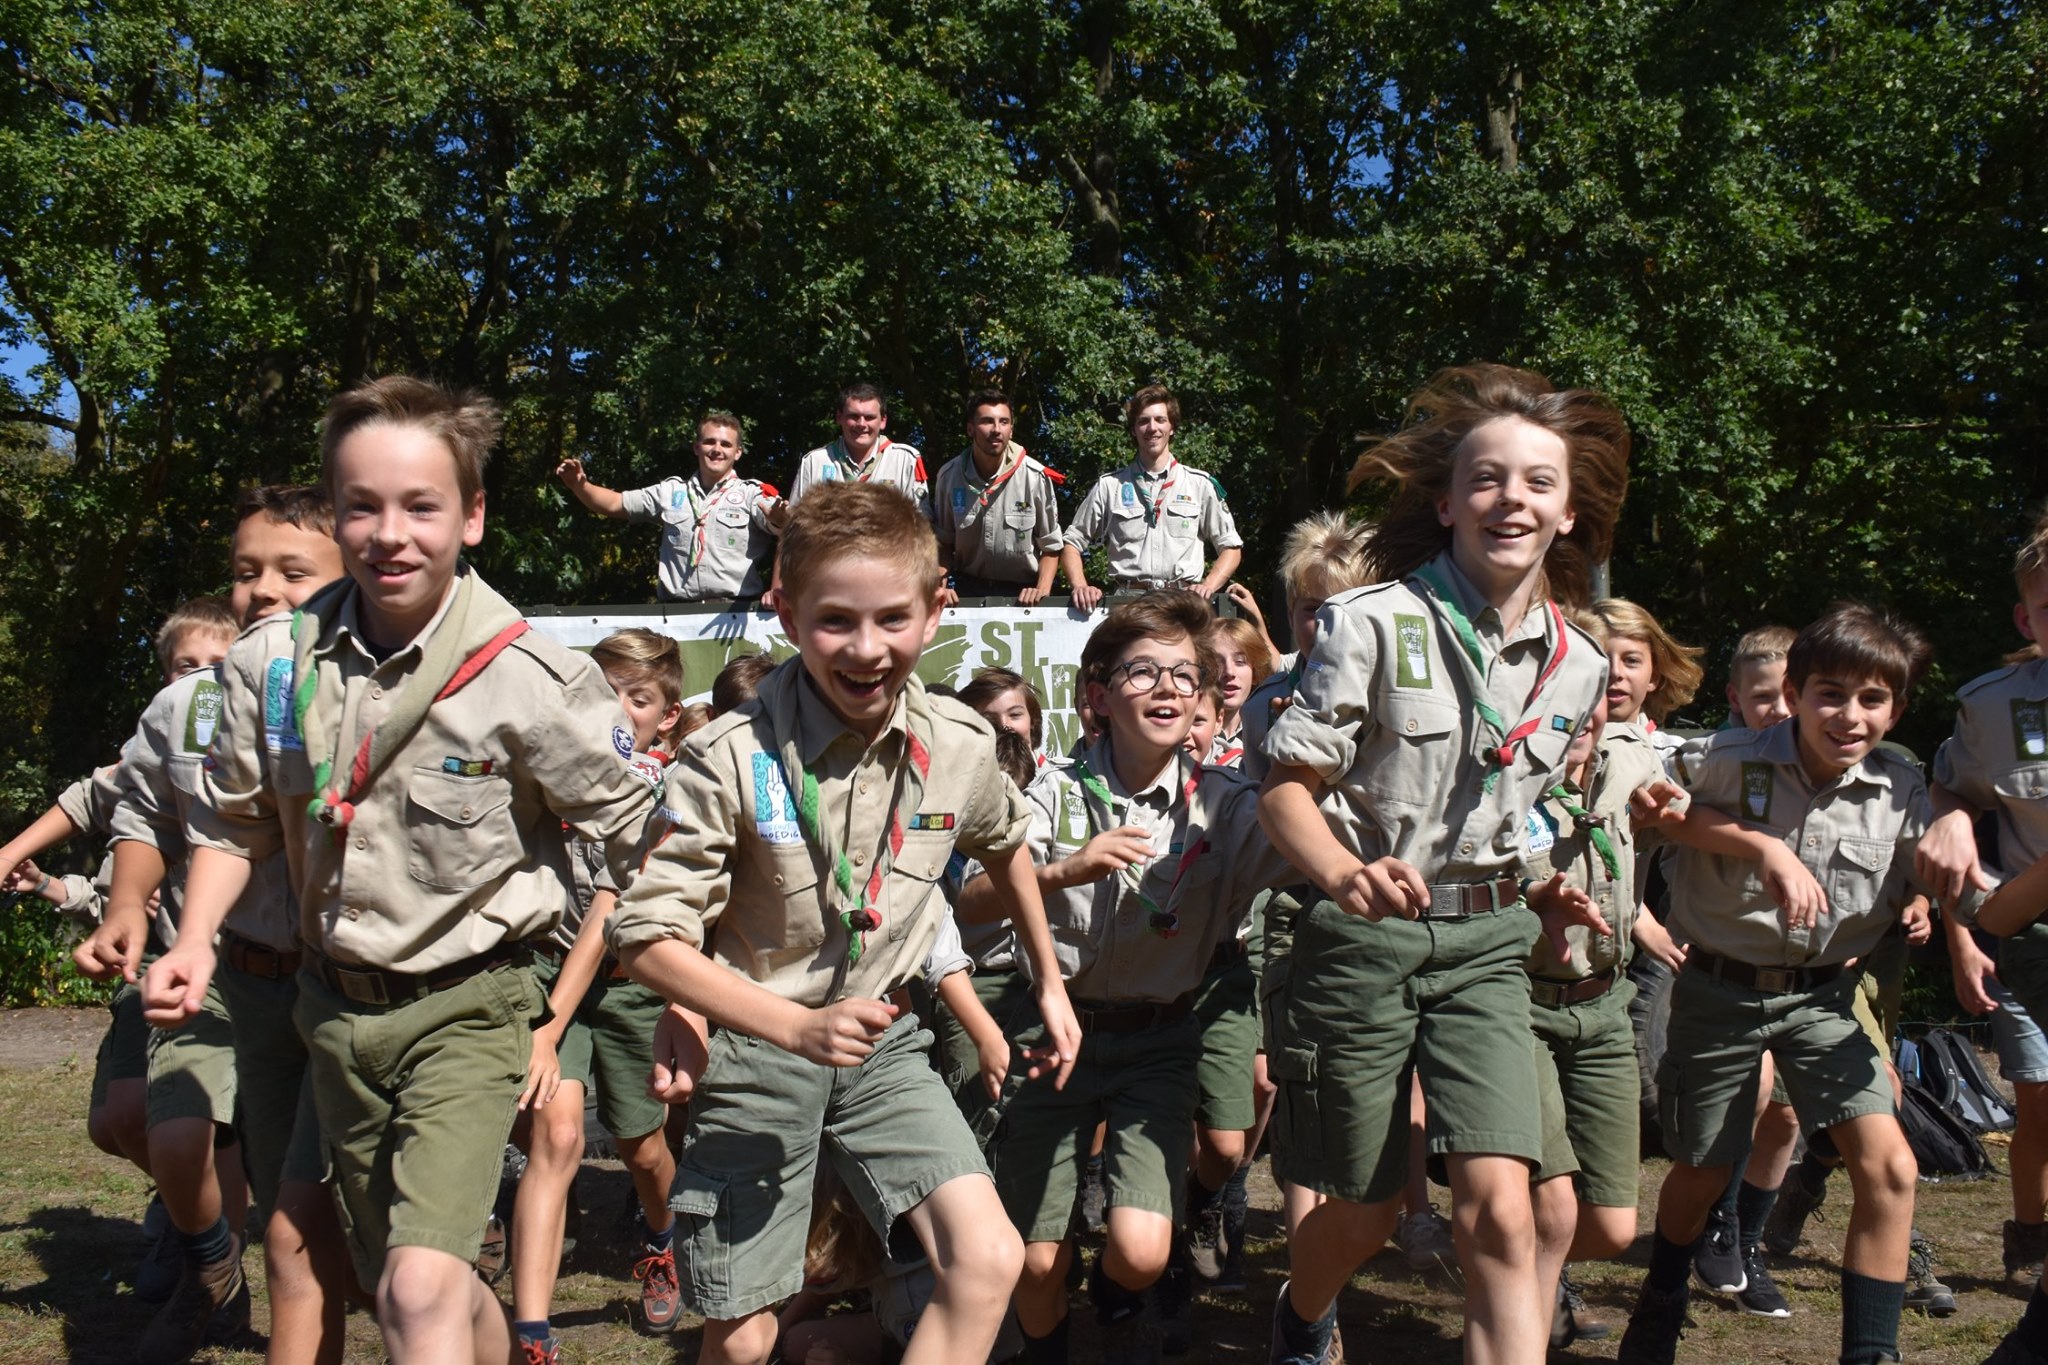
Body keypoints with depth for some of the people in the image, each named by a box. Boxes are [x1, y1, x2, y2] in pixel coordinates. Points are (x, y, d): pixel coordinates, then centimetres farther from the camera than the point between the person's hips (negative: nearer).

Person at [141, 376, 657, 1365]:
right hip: (337, 1005, 5)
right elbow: (232, 820, 9)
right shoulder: (274, 663, -6)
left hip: (467, 1005, -5)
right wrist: (195, 940, -4)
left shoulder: (531, 681, -18)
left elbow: (636, 831, -8)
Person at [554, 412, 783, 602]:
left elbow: (778, 521, -11)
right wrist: (580, 485, 2)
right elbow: (614, 504, 21)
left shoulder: (751, 493, 8)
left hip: (736, 611, -2)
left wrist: (779, 517, -36)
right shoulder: (671, 491, 19)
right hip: (677, 611, 2)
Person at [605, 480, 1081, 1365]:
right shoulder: (732, 760, -20)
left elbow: (1004, 844, 16)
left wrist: (1050, 985, 21)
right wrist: (797, 1027, -28)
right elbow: (647, 939, -18)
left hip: (882, 1045, 3)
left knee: (989, 1265, -14)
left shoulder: (959, 746, -7)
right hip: (752, 1050, -3)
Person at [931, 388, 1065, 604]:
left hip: (1021, 592, -1)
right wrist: (941, 587, -5)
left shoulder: (1035, 476, -9)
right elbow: (943, 542, 8)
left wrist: (1042, 591, -11)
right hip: (967, 590, 1)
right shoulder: (949, 475, -4)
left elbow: (1051, 546, 1)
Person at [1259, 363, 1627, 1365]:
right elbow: (1285, 789, -14)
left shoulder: (1578, 666, 3)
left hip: (1485, 943, 3)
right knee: (1364, 1215, 11)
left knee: (1500, 1211, -13)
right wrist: (1345, 874, -31)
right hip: (1363, 935, -3)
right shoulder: (1374, 625, -12)